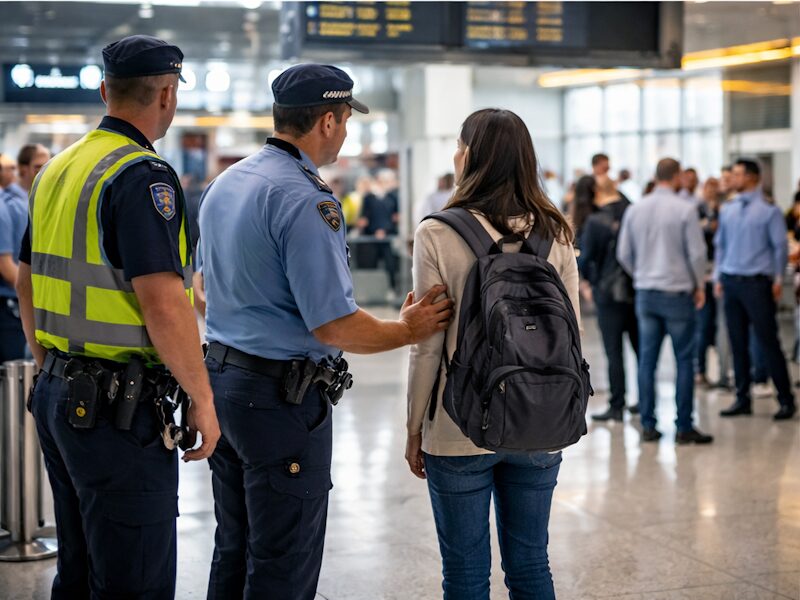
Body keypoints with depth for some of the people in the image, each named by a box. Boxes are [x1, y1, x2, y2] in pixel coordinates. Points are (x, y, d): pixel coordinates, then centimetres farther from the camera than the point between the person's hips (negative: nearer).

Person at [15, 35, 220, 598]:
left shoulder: (57, 170, 10)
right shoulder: (143, 176, -17)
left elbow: (27, 282, 18)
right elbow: (162, 305, -24)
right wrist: (202, 399, -15)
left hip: (59, 395, 9)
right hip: (121, 405, -9)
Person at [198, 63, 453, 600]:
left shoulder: (224, 184, 9)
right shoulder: (306, 201, -19)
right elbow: (334, 326, -21)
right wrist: (409, 331, -6)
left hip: (223, 373, 9)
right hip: (283, 395, -9)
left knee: (234, 552, 18)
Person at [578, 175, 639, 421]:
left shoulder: (595, 221, -13)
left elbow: (584, 258, -10)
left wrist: (591, 280, 9)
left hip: (609, 294, -5)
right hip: (638, 290, 5)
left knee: (614, 352, 0)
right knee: (641, 348, 15)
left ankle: (616, 406, 3)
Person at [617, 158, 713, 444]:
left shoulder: (635, 209, 4)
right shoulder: (685, 209, -9)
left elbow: (623, 254, 8)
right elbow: (697, 252, -9)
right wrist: (699, 285, 6)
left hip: (645, 292, 5)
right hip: (677, 292, -4)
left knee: (647, 359, 7)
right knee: (684, 360, 2)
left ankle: (648, 424, 10)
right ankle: (684, 427, 2)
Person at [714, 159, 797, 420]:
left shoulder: (769, 211, -4)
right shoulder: (728, 211, 11)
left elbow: (780, 247, -4)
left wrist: (778, 280, -7)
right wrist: (718, 278, 11)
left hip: (756, 283, -5)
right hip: (730, 282, 5)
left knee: (768, 341, -4)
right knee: (738, 342, 8)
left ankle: (786, 399, 4)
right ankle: (742, 398, 16)